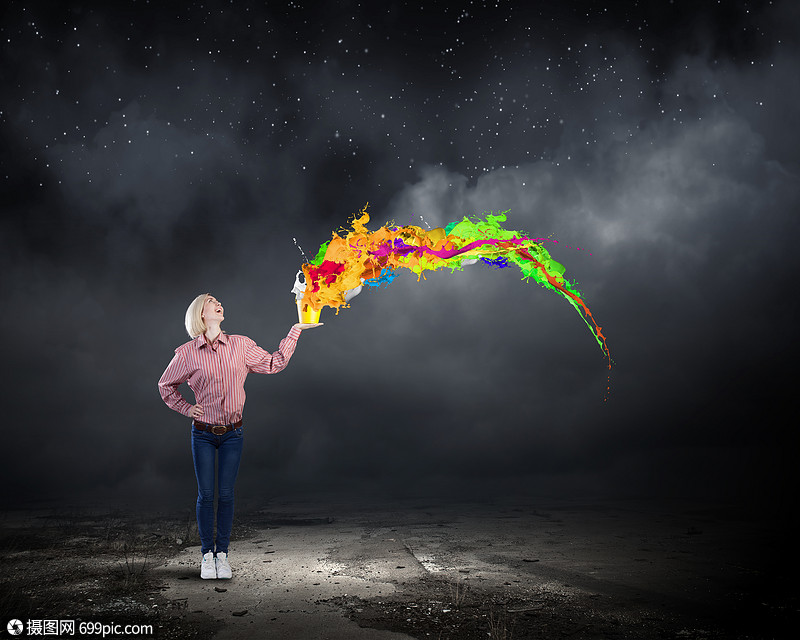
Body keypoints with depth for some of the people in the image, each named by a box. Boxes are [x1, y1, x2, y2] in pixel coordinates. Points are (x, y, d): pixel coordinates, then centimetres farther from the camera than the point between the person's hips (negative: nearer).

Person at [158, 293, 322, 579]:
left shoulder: (240, 345, 0)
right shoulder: (187, 353, -5)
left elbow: (274, 364, 2)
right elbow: (166, 385, 11)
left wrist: (295, 330, 0)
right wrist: (187, 408, 0)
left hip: (232, 433, 1)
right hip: (203, 434, -1)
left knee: (225, 494, 5)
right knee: (206, 494, 4)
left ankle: (222, 553, 18)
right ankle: (207, 554, 19)